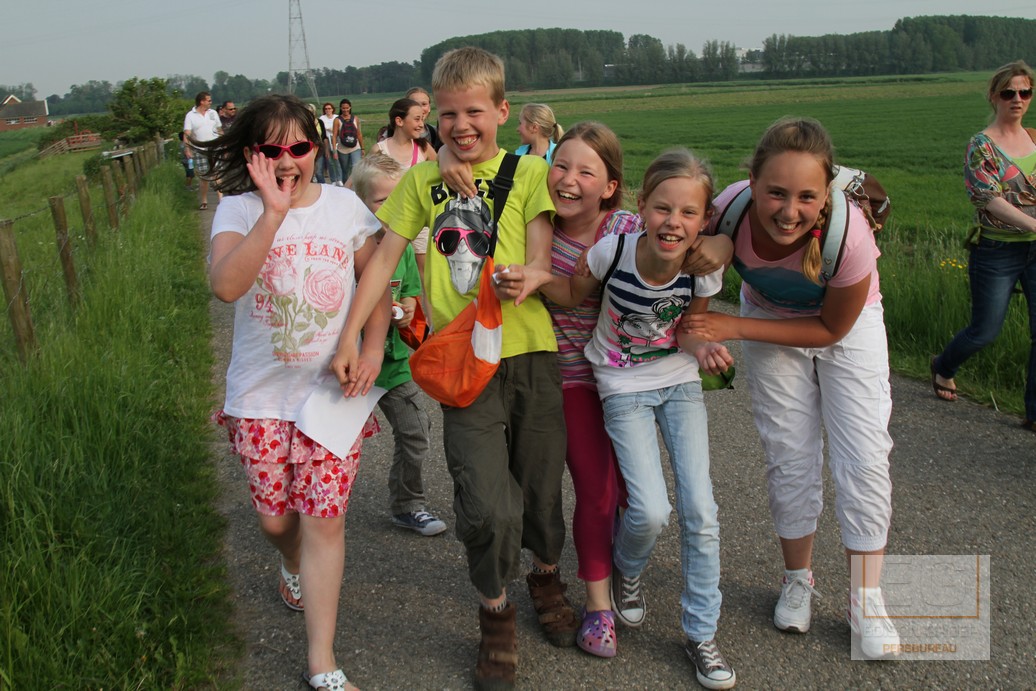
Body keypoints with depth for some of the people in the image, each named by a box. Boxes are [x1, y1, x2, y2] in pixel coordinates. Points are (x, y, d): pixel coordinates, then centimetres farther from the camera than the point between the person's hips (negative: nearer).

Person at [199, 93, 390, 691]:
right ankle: (294, 566, 50)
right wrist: (274, 211, -31)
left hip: (332, 389, 0)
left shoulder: (344, 205, -1)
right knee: (275, 516, 11)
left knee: (325, 520, -3)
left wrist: (373, 349, -9)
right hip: (261, 395, 1)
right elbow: (225, 284, -25)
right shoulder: (239, 211, -6)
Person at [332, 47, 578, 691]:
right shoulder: (424, 179, 9)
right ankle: (496, 612, 18)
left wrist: (525, 279, -29)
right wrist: (349, 337, 1)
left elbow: (542, 261, -5)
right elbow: (385, 258, 8)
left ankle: (547, 576, 43)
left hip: (531, 352, 0)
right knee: (488, 506, -9)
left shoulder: (529, 171, 4)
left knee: (541, 487, 12)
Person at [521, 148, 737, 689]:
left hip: (680, 383, 2)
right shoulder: (613, 250, -24)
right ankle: (626, 570, 27)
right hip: (623, 388, -2)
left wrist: (700, 346, -27)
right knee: (651, 512, -13)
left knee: (700, 510, -3)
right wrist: (536, 276, -25)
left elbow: (688, 329, -4)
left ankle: (701, 634, 17)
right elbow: (574, 294, -5)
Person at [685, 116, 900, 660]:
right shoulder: (730, 212, -34)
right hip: (770, 320, 2)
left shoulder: (848, 232, -39)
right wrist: (704, 337, -30)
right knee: (789, 457, 6)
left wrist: (735, 328, -27)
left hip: (847, 325, -1)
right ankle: (798, 581, 27)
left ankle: (865, 600, 11)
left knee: (864, 460, -5)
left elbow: (832, 328, -22)